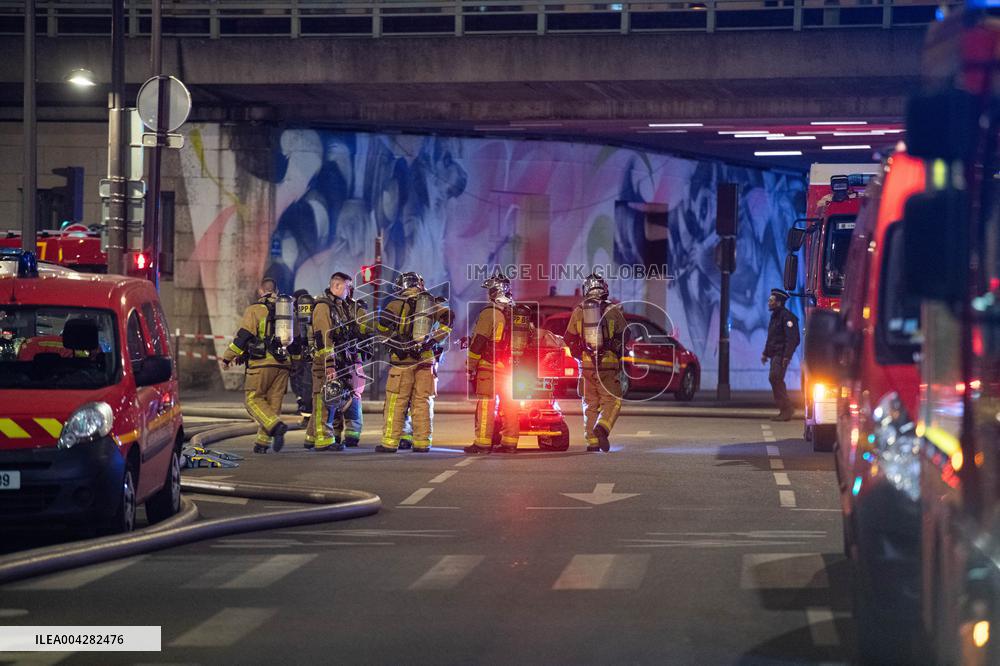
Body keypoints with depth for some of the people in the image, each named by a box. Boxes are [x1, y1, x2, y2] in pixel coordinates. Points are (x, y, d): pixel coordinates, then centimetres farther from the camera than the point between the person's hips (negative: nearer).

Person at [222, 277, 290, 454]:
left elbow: (243, 336, -7)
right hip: (283, 363, 6)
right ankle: (263, 442, 6)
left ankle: (276, 425, -23)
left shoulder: (255, 310, -3)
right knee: (273, 402, 9)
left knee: (253, 399, -1)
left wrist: (228, 356, 2)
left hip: (262, 363, -6)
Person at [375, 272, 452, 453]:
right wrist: (435, 339, 5)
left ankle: (390, 442, -1)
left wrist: (393, 341, 2)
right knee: (423, 402, 7)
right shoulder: (433, 302, 13)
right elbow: (448, 317, 1)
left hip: (402, 357, -3)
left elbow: (383, 323, -11)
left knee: (396, 402, 0)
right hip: (426, 358, 3)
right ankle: (422, 443, 5)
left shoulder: (398, 303, 2)